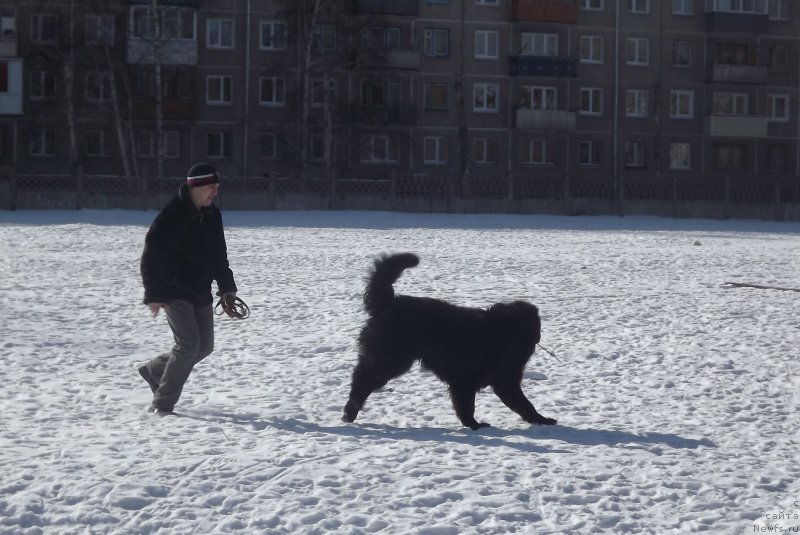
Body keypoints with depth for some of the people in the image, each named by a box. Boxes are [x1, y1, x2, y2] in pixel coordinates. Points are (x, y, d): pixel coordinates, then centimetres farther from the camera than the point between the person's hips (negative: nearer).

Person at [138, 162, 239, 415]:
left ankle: (154, 370, 31)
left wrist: (226, 288, 10)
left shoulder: (212, 216, 7)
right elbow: (151, 257, -15)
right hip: (173, 291, -8)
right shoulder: (171, 216, -17)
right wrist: (153, 295, -17)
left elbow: (219, 256, 18)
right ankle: (162, 403, -7)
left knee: (204, 346, 10)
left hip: (201, 293, 8)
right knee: (188, 344, -17)